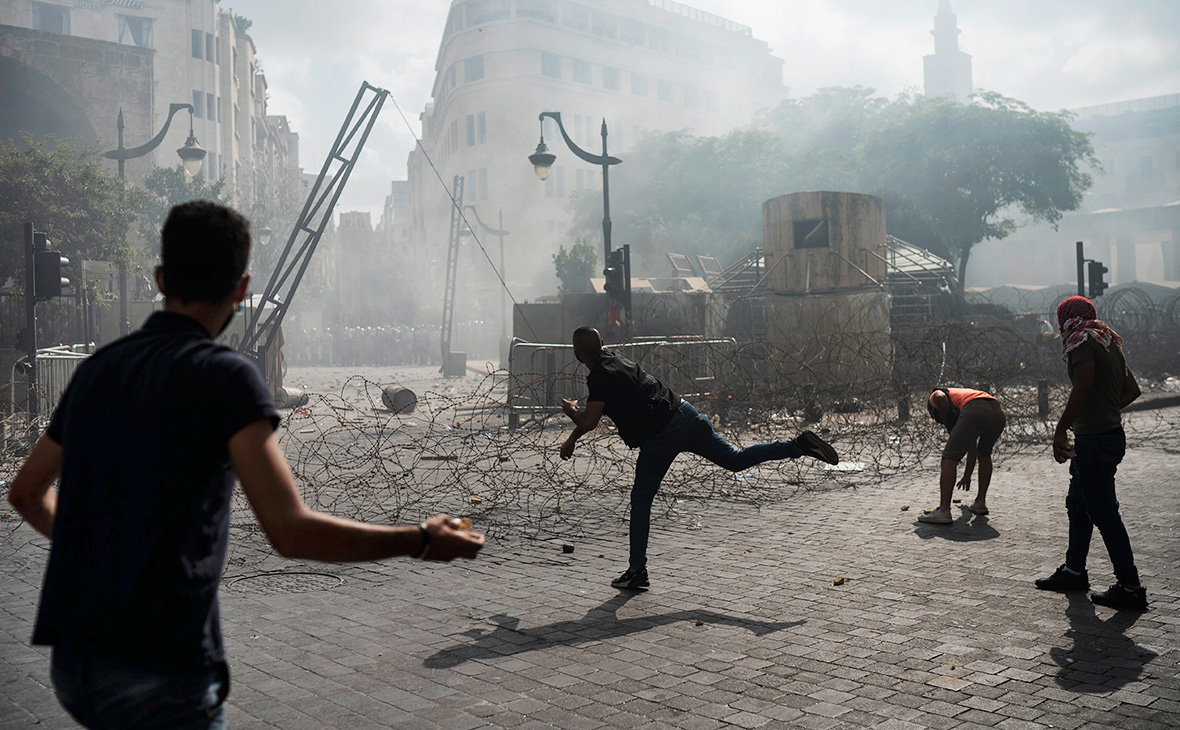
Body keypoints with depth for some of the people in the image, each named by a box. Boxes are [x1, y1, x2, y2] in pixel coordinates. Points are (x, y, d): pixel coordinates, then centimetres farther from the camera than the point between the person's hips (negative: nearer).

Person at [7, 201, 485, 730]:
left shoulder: (96, 369, 9)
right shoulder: (224, 375, -13)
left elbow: (26, 492, 23)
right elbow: (290, 531, -21)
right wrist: (421, 540, -10)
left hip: (70, 662, 7)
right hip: (159, 667, -7)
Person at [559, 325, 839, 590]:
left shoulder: (601, 377, -10)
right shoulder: (615, 360, 18)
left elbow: (589, 422, -16)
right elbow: (597, 414, 28)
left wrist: (571, 411, 7)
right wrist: (571, 440, 29)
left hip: (661, 434, -9)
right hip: (685, 414, 9)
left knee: (641, 500, 2)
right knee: (735, 459, 15)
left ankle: (637, 571, 8)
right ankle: (799, 445, 4)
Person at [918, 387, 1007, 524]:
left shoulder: (934, 396, 28)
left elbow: (940, 397, -4)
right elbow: (972, 447, 47)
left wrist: (949, 427, 10)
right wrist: (967, 476, 55)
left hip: (974, 412, -7)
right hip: (999, 414, 7)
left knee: (950, 457, 0)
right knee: (984, 455, 31)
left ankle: (944, 511, -8)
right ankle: (980, 503, 30)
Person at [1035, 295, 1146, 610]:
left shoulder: (1083, 342, -11)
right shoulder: (1109, 344, 16)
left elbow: (1083, 387, -24)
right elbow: (1132, 390, 18)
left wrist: (1060, 429, -22)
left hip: (1093, 441, -10)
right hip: (1112, 434, 10)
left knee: (1104, 513, -5)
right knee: (1077, 504, 19)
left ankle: (1130, 587, -1)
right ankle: (1074, 570, 30)